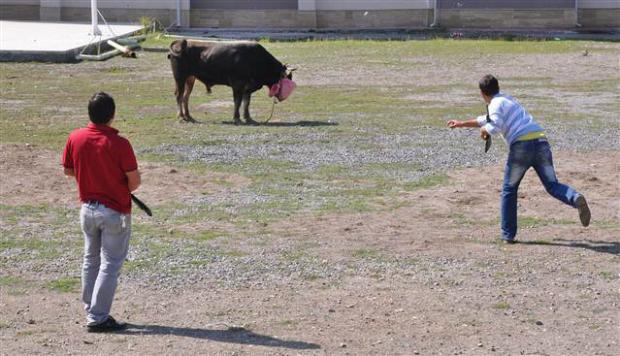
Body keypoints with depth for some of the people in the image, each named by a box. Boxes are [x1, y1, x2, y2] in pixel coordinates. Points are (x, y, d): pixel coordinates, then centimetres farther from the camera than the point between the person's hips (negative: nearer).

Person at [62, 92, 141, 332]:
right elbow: (135, 180, -15)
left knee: (91, 261, 19)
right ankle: (97, 319, 2)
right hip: (115, 211, -5)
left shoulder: (75, 138, -6)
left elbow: (68, 170, 6)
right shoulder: (119, 144, -21)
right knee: (110, 265, 3)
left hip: (88, 208, 5)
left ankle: (92, 312, 25)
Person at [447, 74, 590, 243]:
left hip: (522, 145, -6)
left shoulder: (496, 104, 6)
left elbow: (494, 127, -14)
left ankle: (508, 234, 13)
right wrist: (462, 124, 55)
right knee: (552, 185, 1)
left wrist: (484, 130, 9)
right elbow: (487, 119, 47)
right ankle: (576, 199, -30)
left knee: (509, 189, 11)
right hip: (541, 141, 6)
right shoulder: (508, 100, 32)